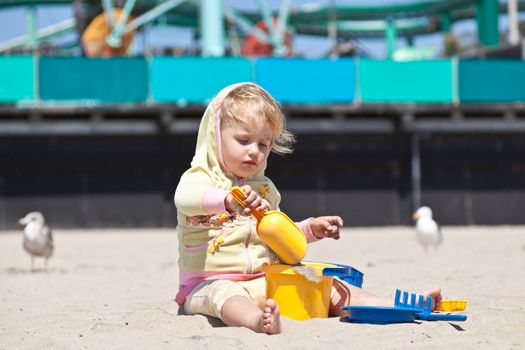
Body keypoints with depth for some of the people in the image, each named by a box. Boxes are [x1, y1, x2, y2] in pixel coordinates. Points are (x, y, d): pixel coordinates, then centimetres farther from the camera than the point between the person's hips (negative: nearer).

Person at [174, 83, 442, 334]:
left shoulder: (265, 188, 18)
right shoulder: (200, 177, -3)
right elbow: (185, 198, -29)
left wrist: (310, 229, 12)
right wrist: (228, 200, -49)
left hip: (265, 281, 6)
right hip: (211, 284, -6)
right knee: (225, 295, -40)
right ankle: (259, 321, -73)